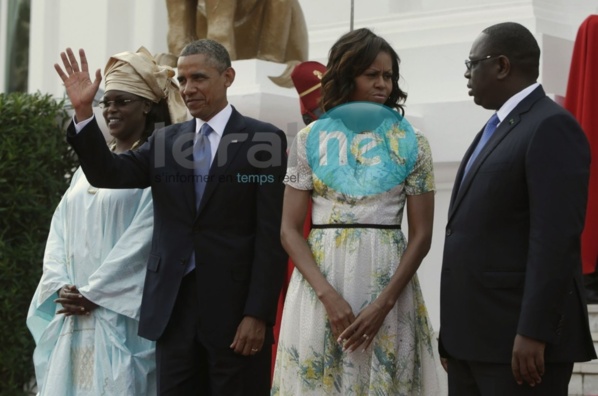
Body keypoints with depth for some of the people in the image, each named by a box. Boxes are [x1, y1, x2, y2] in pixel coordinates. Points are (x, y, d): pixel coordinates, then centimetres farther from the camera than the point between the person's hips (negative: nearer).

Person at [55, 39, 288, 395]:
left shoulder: (263, 139, -2)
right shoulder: (165, 140, 13)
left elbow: (272, 236, -7)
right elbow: (107, 174, 2)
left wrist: (258, 314, -13)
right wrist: (83, 111, -11)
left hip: (234, 305, -4)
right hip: (174, 305, 4)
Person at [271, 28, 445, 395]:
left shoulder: (411, 143, 3)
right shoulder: (311, 139, 3)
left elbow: (422, 234, 0)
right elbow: (290, 229, 1)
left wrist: (384, 303, -12)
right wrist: (328, 295, -13)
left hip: (388, 283, 0)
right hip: (320, 285, 0)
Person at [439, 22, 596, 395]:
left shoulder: (551, 127, -11)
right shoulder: (496, 128, 19)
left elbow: (555, 239, -19)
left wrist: (533, 333, -23)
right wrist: (455, 332, 16)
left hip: (517, 337, -9)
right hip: (471, 335, 9)